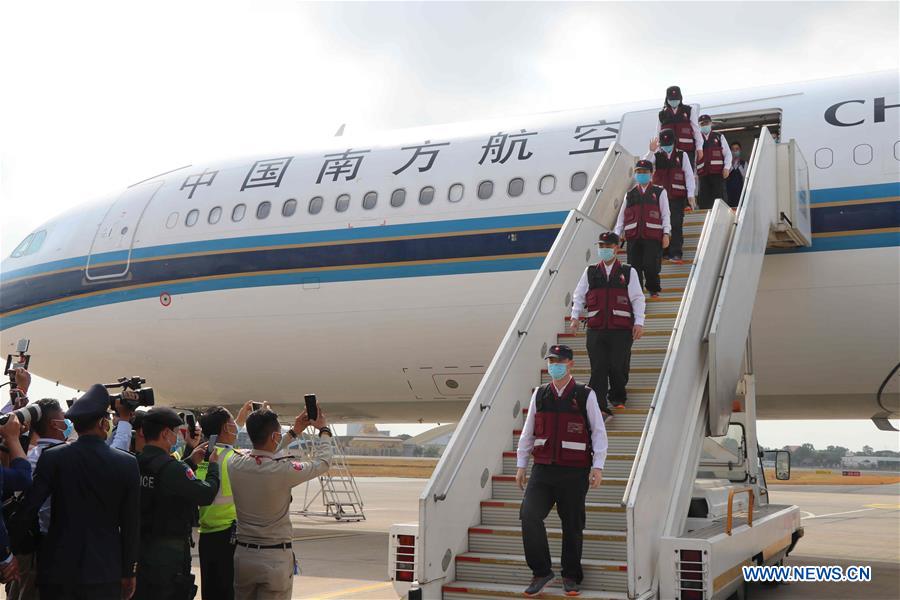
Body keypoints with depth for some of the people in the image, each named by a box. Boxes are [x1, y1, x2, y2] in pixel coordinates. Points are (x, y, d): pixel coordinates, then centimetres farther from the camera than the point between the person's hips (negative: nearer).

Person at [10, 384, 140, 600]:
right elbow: (131, 524, -1)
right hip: (105, 570, 0)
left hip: (58, 568, 1)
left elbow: (28, 508, -9)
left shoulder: (52, 457, -6)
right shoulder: (127, 463, -6)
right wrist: (129, 573, 8)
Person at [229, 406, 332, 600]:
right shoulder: (283, 470, -20)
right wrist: (324, 430, 14)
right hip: (276, 558, -5)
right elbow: (322, 462, -3)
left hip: (243, 554, 5)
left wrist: (294, 431, 24)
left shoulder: (235, 464, -5)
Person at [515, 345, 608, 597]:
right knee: (529, 515, -14)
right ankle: (541, 571, 1)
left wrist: (598, 466, -6)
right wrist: (521, 465, 13)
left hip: (574, 472, -2)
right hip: (543, 470, 3)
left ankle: (571, 576, 22)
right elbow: (527, 432, 15)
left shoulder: (585, 395, 0)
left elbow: (598, 432, 1)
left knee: (572, 526, 6)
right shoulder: (539, 394, 10)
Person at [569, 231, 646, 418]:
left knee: (618, 367, -2)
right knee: (598, 369, -6)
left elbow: (637, 298, 5)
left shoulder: (628, 272, 8)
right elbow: (578, 296, 17)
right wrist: (575, 316, 4)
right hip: (596, 329, 1)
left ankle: (618, 398, 24)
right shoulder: (590, 272, 13)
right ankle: (600, 408, -8)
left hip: (621, 329, -1)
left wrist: (639, 323, -3)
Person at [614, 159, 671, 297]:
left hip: (653, 235, -2)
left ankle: (653, 289, 11)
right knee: (634, 266, -2)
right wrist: (617, 234, 7)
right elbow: (621, 216, 16)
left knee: (651, 265, -10)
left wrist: (666, 234, -4)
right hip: (633, 236, 3)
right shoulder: (630, 194, 19)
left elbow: (665, 214, 6)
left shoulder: (659, 192, 11)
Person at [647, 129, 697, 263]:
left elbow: (689, 175, 5)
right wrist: (651, 151, -21)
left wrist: (691, 194, -2)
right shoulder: (656, 156, 9)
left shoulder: (682, 155, 7)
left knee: (676, 224, -6)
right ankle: (663, 251, 11)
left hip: (677, 196, -1)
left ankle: (675, 253, -5)